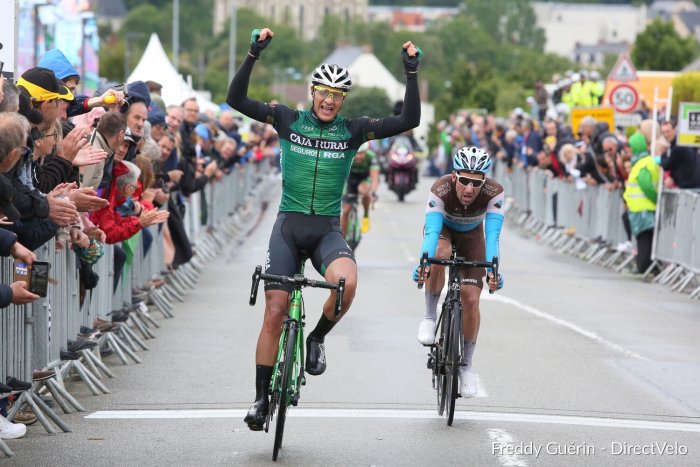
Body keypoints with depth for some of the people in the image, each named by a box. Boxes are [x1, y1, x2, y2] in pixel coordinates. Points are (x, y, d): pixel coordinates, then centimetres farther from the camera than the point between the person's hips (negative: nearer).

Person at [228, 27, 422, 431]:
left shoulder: (352, 131, 1)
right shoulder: (289, 120, 0)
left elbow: (409, 121, -6)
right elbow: (236, 100, -8)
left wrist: (412, 72, -13)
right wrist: (254, 54, -17)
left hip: (327, 230, 0)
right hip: (289, 226, 0)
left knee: (347, 282, -32)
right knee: (274, 313, -5)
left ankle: (318, 338, -4)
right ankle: (262, 397, 7)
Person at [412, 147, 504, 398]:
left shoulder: (494, 193, -35)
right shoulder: (440, 189, -38)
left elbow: (492, 235, -42)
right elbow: (432, 231, -47)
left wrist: (493, 270, -57)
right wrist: (423, 264, -63)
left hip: (471, 237, 1)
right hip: (443, 230, -1)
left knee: (471, 300, -9)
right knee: (439, 256, -37)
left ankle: (467, 363, 10)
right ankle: (430, 316, -16)